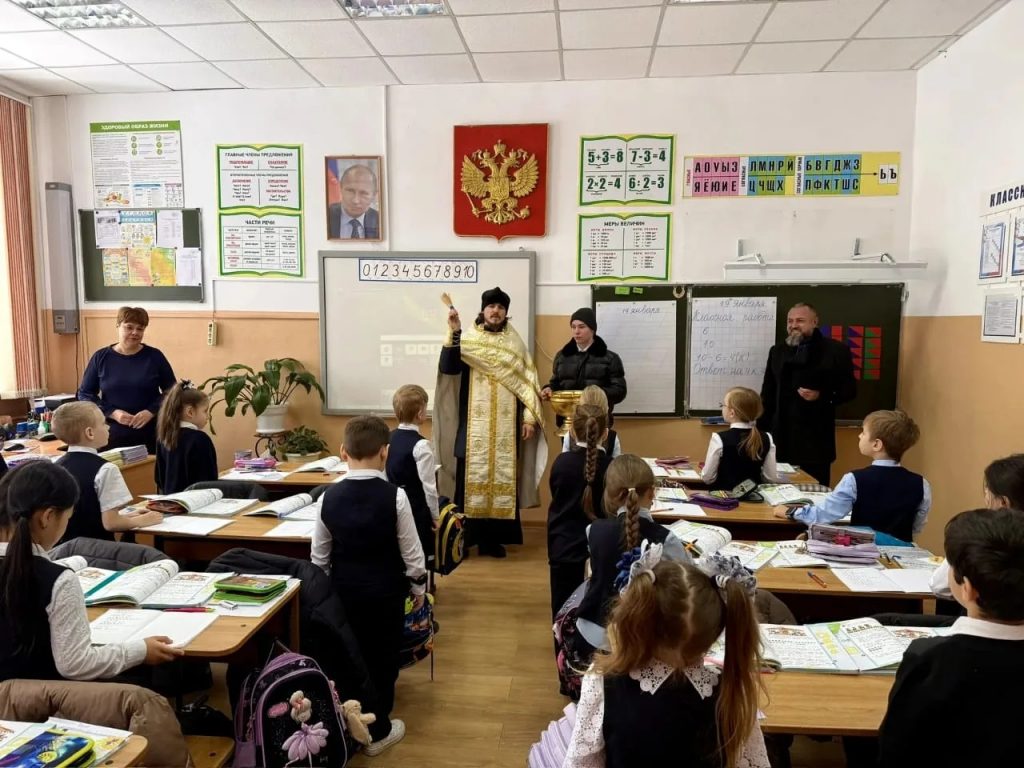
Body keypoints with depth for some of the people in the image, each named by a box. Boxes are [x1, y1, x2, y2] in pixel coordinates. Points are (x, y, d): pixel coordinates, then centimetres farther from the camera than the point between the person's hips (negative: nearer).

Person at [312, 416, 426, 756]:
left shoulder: (330, 496, -7)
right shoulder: (394, 496, -18)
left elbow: (318, 555, 1)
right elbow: (411, 551, -11)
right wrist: (418, 587, 5)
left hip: (343, 590, 3)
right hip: (384, 591, -3)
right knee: (381, 659, 12)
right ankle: (377, 731, 26)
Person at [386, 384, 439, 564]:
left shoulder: (388, 438, 3)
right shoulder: (421, 445, -18)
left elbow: (386, 477, 10)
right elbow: (428, 486, -16)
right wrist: (435, 516, -3)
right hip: (416, 510, -7)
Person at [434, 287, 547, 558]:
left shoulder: (515, 345, 9)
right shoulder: (466, 339, 3)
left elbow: (527, 383, 7)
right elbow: (448, 368, -13)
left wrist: (530, 418, -2)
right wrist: (454, 332, -22)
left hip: (505, 428, 2)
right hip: (473, 426, -1)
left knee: (501, 479, 3)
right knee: (470, 479, -2)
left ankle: (492, 538, 13)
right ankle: (461, 537, 9)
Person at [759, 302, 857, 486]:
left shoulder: (836, 350, -2)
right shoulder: (777, 351, 11)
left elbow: (849, 389, 1)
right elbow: (767, 393, 13)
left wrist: (821, 396, -17)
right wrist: (761, 429, 7)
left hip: (815, 438, -3)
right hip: (781, 437, 4)